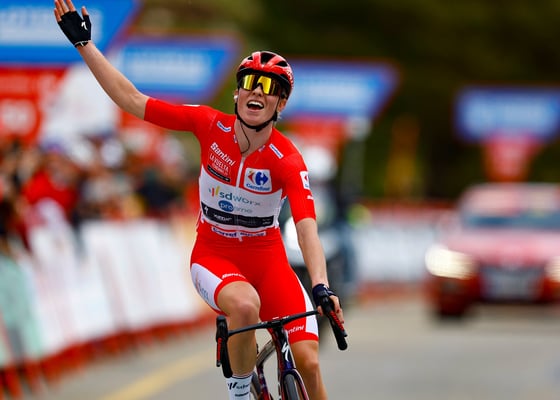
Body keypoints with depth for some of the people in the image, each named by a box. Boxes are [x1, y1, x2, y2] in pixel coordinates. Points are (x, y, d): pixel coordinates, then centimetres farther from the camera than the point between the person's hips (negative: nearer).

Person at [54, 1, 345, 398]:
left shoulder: (287, 161, -21)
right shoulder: (212, 126, -15)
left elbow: (307, 228, -32)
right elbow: (132, 100, -12)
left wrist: (321, 287, -48)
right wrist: (83, 43, -14)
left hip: (267, 259, 0)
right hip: (214, 255, 0)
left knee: (308, 362, -12)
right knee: (245, 305, -35)